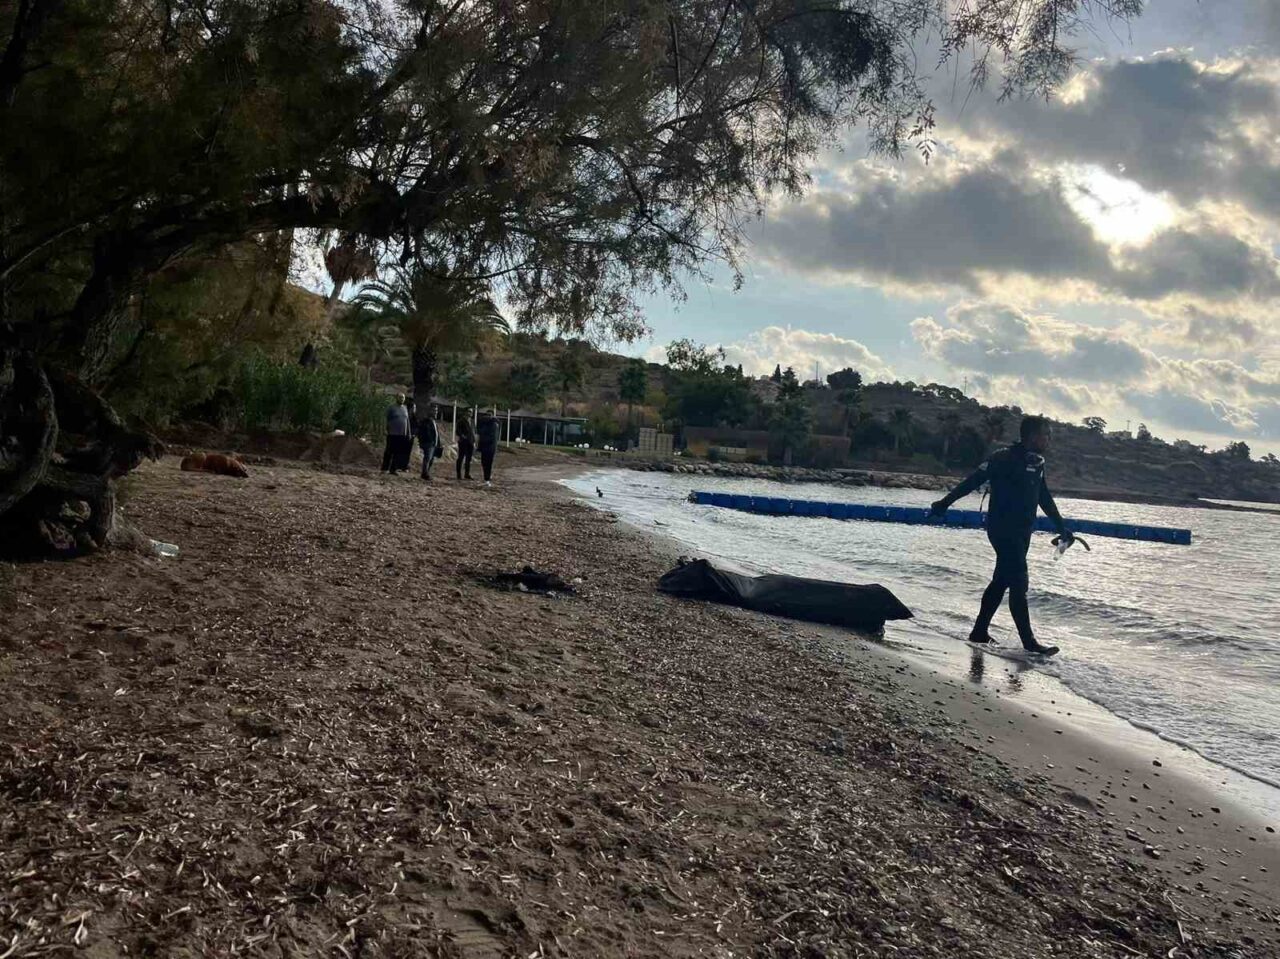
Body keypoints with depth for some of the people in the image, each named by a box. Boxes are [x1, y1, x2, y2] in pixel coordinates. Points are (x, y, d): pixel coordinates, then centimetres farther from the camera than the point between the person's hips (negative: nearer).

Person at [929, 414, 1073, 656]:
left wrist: (1062, 528, 26)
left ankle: (980, 632, 23)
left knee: (1001, 581, 13)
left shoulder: (1036, 463, 12)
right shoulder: (1005, 458, -14)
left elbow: (1046, 499, 22)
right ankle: (1029, 642, -3)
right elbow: (973, 480, -15)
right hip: (1003, 530, -9)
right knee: (1018, 583, -8)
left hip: (1021, 533, 9)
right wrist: (945, 502, -18)